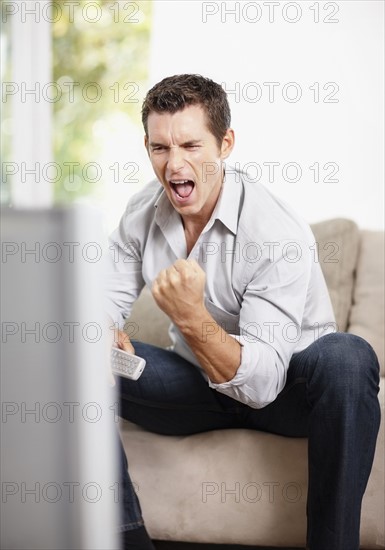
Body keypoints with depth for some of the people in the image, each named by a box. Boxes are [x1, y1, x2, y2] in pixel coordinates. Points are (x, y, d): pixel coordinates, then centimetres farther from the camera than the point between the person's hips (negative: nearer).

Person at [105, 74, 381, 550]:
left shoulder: (279, 233, -26)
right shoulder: (143, 212, -6)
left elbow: (262, 382, -30)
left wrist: (192, 319, -47)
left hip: (284, 391, -5)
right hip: (200, 386, 5)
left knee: (346, 357, -37)